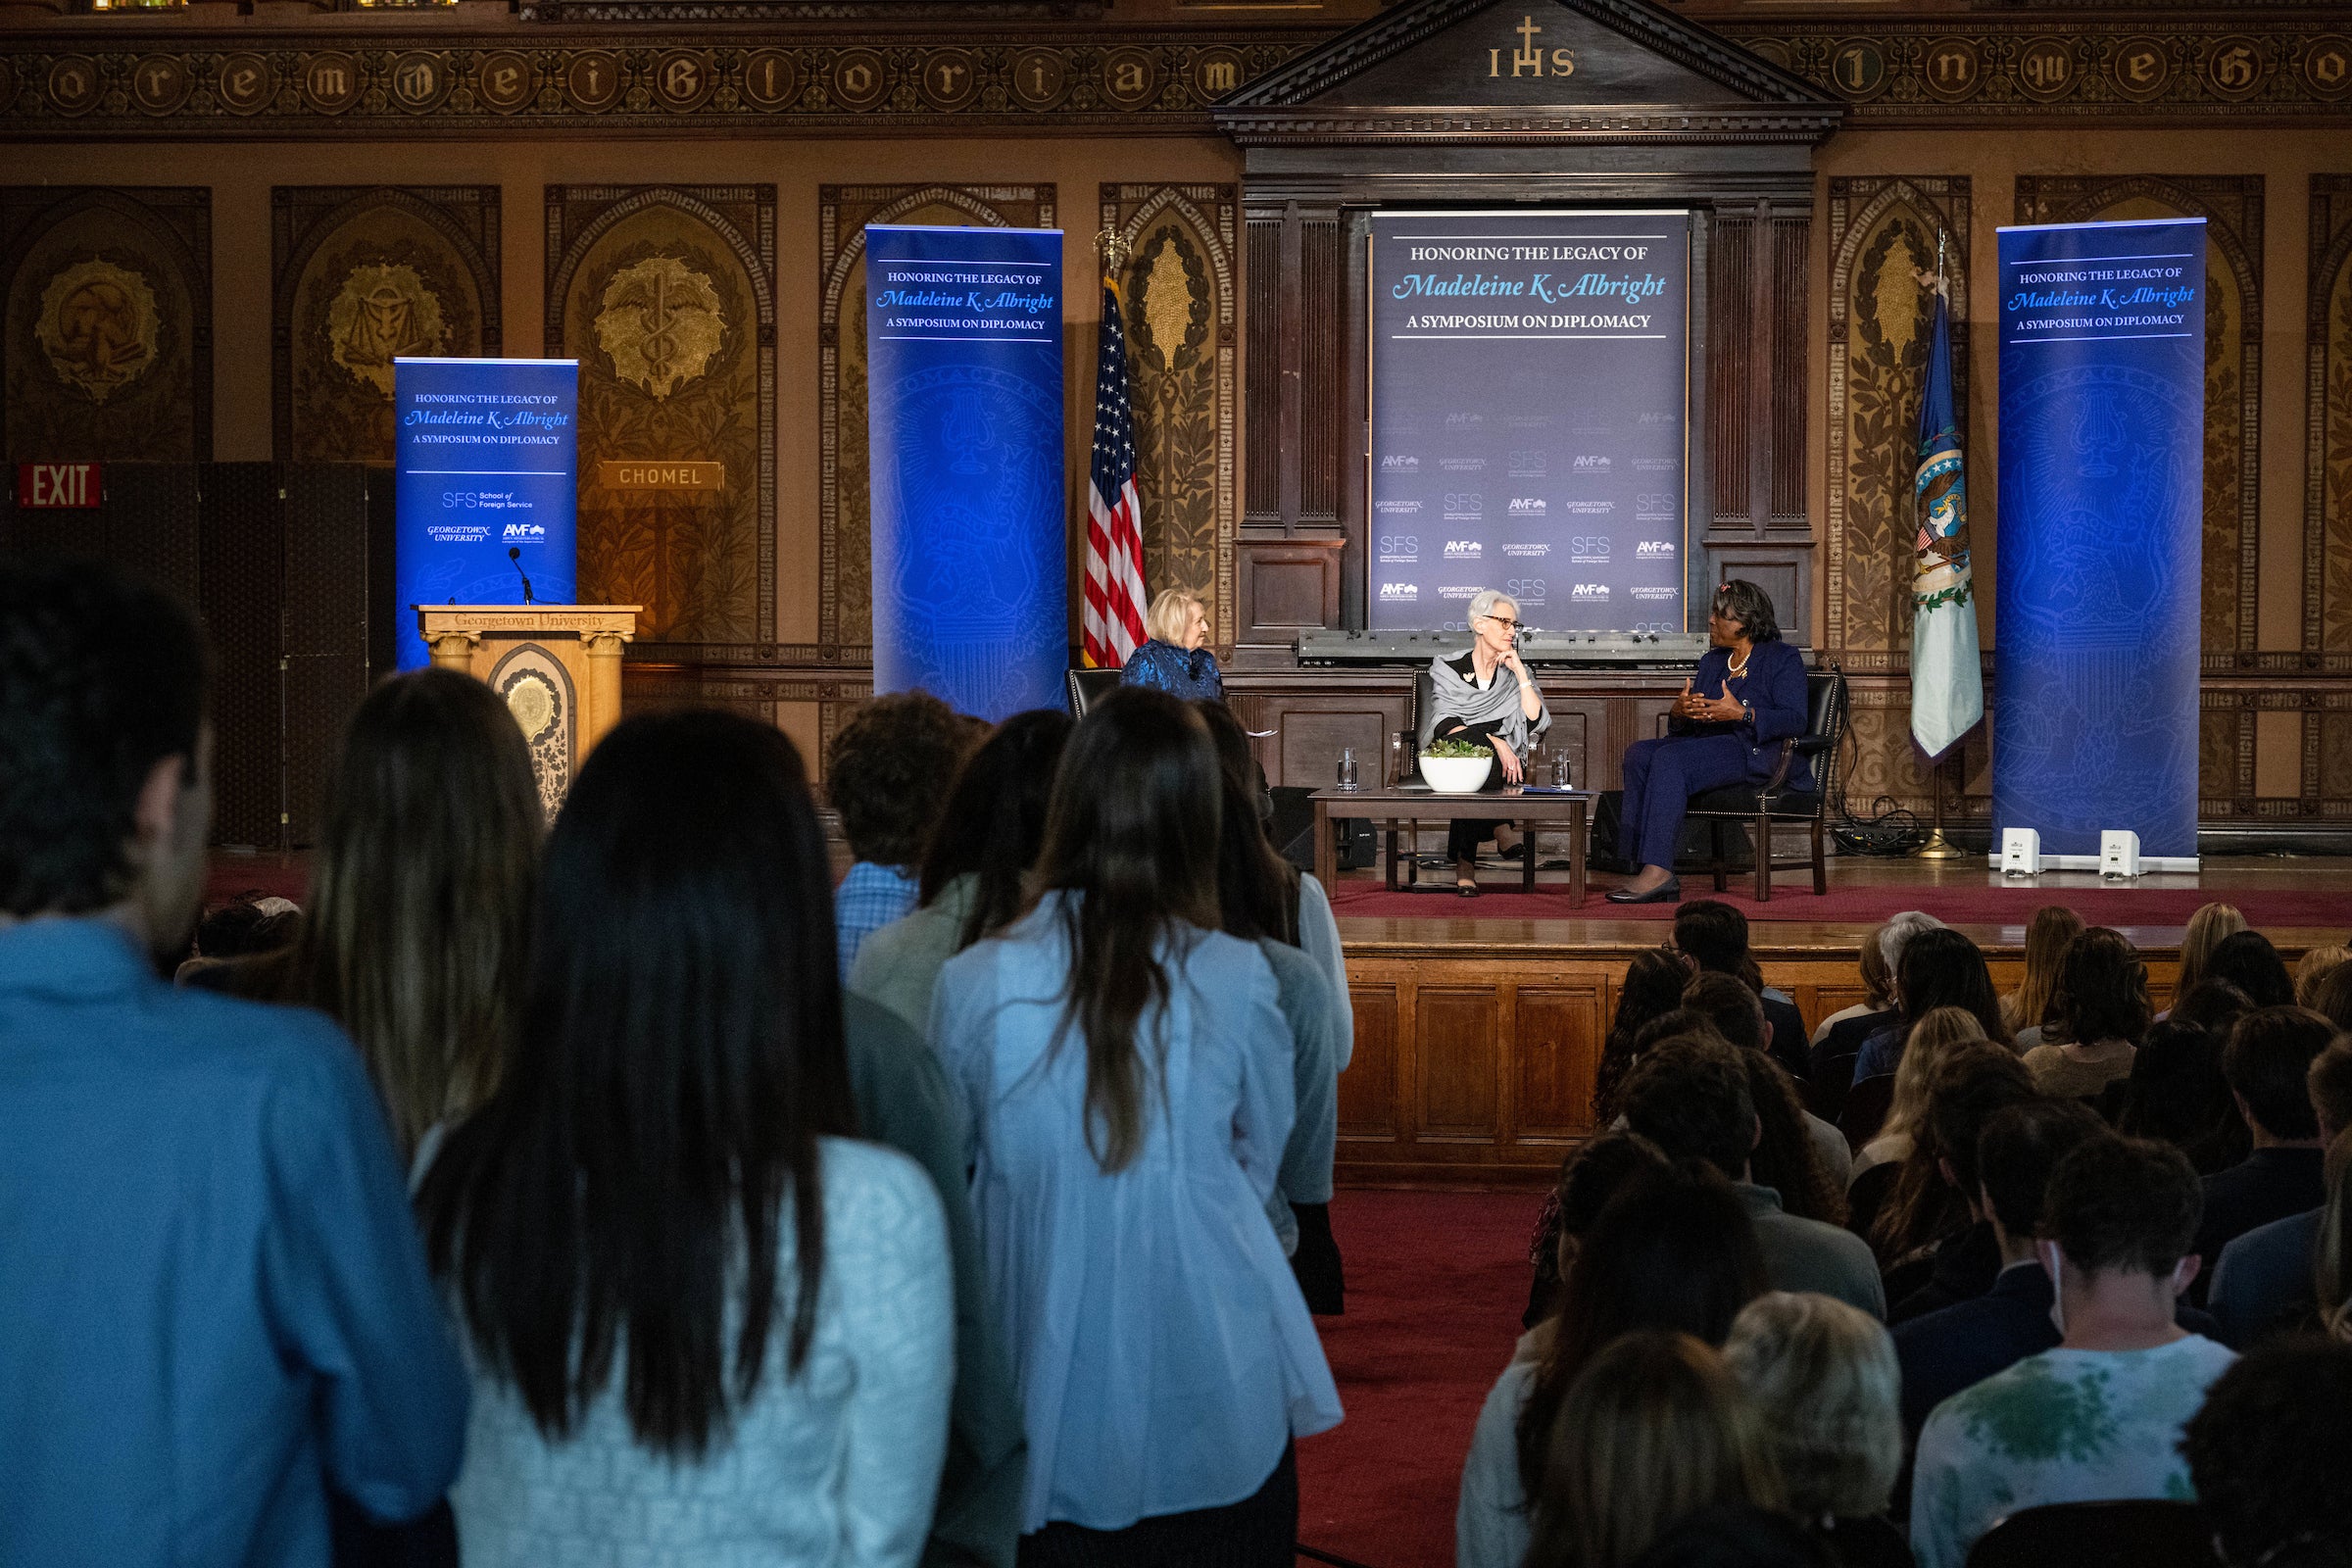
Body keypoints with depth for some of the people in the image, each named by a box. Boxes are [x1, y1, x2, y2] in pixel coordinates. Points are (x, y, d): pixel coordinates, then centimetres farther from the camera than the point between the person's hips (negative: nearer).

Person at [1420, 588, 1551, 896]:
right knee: (1474, 736, -37)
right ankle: (1501, 831, -42)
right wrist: (1493, 742, -23)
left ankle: (1465, 862, -42)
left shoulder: (1515, 672, 16)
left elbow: (1535, 722, -1)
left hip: (1499, 766, 2)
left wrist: (1519, 671, -3)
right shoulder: (1448, 668, 7)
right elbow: (1445, 724, -9)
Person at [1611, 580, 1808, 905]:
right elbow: (1683, 729, 18)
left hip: (1757, 753, -7)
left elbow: (1795, 720, -10)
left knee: (1670, 758, -32)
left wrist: (1742, 714, -22)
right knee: (1638, 753, -21)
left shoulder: (1783, 659, 4)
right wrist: (1679, 713, -7)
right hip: (1707, 744, 7)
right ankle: (1643, 862, -31)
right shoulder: (1711, 661, 25)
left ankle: (1658, 872, -40)